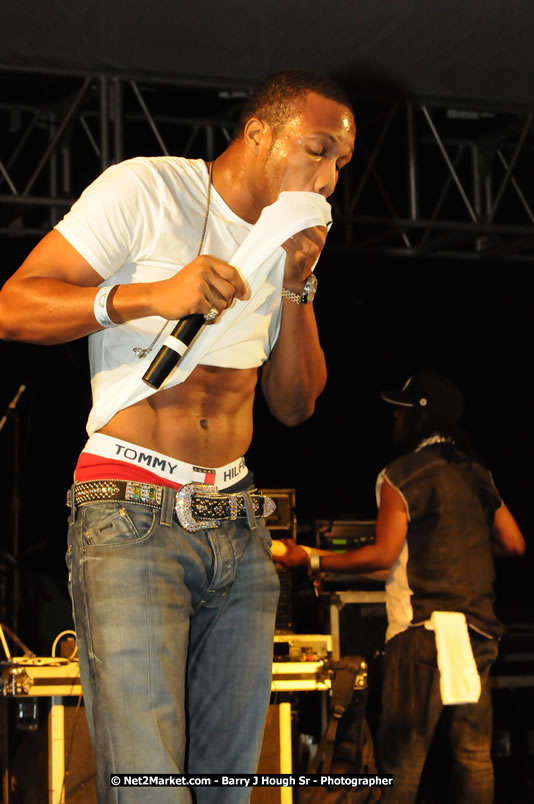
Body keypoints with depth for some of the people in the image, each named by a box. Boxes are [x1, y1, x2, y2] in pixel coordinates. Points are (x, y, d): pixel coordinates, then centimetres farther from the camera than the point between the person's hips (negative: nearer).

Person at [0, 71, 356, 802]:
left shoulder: (289, 241, 16)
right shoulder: (147, 188, -4)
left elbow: (295, 404, 15)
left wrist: (297, 286, 0)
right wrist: (153, 294, -23)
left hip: (236, 522, 6)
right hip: (131, 519, -6)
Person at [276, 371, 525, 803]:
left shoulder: (402, 474, -5)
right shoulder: (478, 474, 14)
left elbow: (383, 554, -11)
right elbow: (515, 543, 15)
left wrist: (312, 560, -4)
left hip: (423, 625, -6)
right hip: (479, 628, 6)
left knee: (404, 750, -4)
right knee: (474, 751, 5)